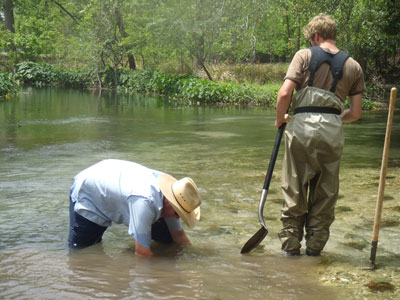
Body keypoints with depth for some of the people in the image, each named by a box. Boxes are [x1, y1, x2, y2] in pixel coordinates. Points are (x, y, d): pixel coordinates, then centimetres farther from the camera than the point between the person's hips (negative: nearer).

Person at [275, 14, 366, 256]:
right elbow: (356, 113, 8)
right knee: (325, 193, 13)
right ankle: (315, 247, 19)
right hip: (333, 130, 2)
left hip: (302, 126, -2)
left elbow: (285, 93, -8)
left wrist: (280, 119, 9)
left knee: (294, 190, 8)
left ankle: (291, 246, 14)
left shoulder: (305, 56, 4)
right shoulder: (353, 66, 12)